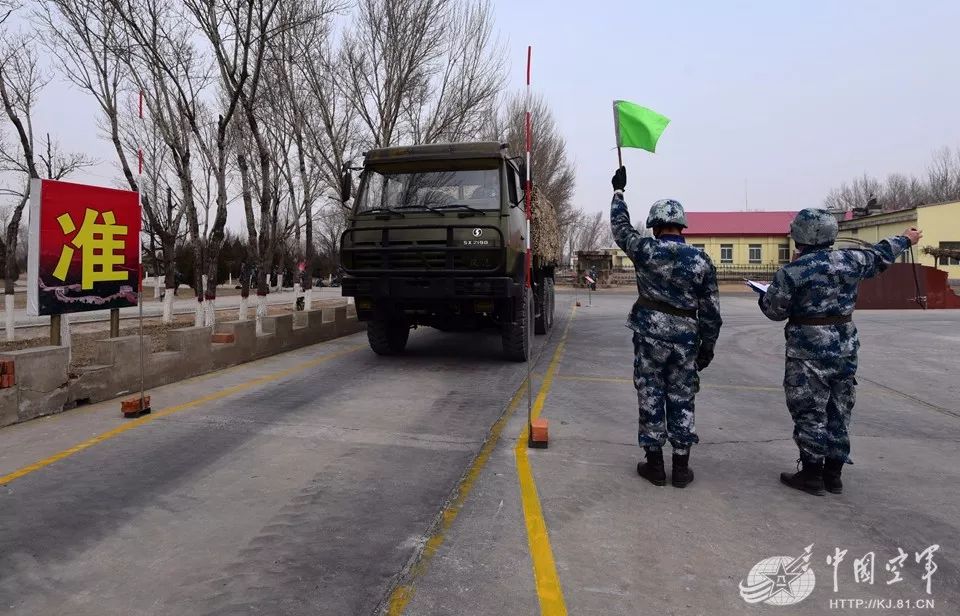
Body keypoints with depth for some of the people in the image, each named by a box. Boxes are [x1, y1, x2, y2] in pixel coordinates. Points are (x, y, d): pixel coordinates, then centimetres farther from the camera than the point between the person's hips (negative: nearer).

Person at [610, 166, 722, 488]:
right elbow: (711, 311, 1)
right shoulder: (701, 260, -1)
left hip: (650, 335, -2)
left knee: (651, 398, 7)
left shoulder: (646, 250, -7)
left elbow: (621, 226, 12)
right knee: (682, 401, 11)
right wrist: (707, 348, 11)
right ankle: (681, 466, 17)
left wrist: (618, 190, 25)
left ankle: (655, 464, 15)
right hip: (686, 338, 2)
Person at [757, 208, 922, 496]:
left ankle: (812, 475, 10)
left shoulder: (791, 272, -14)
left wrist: (764, 296, 15)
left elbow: (774, 311, -8)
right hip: (845, 349, 6)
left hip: (808, 353, -6)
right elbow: (880, 255, 22)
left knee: (810, 413, 3)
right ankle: (833, 474, 24)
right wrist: (905, 239, 42)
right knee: (839, 412, 14)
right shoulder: (851, 260, 3)